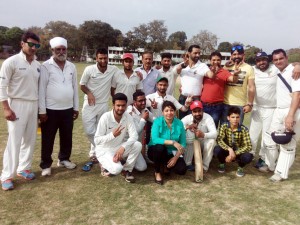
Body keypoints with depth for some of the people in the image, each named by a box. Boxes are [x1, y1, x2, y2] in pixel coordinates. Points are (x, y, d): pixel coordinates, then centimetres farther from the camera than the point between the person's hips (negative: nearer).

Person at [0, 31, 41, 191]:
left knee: (30, 139, 10)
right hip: (17, 105, -6)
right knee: (14, 141, -4)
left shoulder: (38, 65, 9)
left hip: (33, 105, 6)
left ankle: (24, 168, 25)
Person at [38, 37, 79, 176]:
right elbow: (41, 89, -8)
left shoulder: (71, 67, 8)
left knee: (67, 137, 15)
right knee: (48, 139, 7)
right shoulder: (46, 66, -7)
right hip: (51, 110, -4)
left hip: (68, 109, 5)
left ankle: (64, 159, 34)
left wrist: (76, 107, 10)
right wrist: (42, 111, -11)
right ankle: (46, 165, 21)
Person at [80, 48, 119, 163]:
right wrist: (89, 93, -21)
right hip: (89, 105, -1)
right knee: (89, 131, -4)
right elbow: (82, 85, -1)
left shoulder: (113, 69, -9)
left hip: (104, 105, 1)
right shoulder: (89, 69, -11)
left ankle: (95, 152, 28)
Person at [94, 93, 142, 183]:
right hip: (104, 150, -4)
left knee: (138, 145, -22)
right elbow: (97, 140, -21)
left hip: (119, 148, 5)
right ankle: (105, 165, 6)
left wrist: (123, 147, -32)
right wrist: (112, 135, -35)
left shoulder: (128, 117, -10)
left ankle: (128, 170, -2)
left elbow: (134, 136, -17)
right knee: (117, 169, -30)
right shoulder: (105, 117, -22)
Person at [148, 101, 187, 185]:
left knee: (182, 170, -20)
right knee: (160, 147, -37)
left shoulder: (179, 123, -8)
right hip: (156, 151, -2)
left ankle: (167, 165, 15)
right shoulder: (157, 121, -17)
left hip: (172, 153, 2)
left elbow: (183, 143, -7)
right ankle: (157, 172, -10)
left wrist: (176, 157, -18)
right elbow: (154, 139, -31)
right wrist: (172, 142, -37)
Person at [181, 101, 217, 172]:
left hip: (203, 143, 0)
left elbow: (215, 134, -36)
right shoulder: (188, 118, -18)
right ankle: (187, 164, -20)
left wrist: (203, 135, -54)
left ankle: (204, 166, -16)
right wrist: (187, 127, -46)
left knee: (212, 140, -31)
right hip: (191, 144, 1)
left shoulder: (208, 118, -23)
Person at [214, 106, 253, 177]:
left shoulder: (244, 129, -16)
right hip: (227, 151, 0)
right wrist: (229, 149, -41)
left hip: (238, 152, 0)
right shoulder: (224, 126, -15)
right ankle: (222, 164, 4)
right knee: (217, 150, -31)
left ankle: (240, 167, 6)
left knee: (248, 157, -32)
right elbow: (219, 140, -27)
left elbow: (248, 146, -22)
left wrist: (235, 154, -30)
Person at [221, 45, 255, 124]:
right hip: (225, 103, 2)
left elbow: (251, 87, -2)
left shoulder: (248, 68, 3)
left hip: (240, 104, -1)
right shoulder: (227, 66, 8)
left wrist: (249, 104, -8)